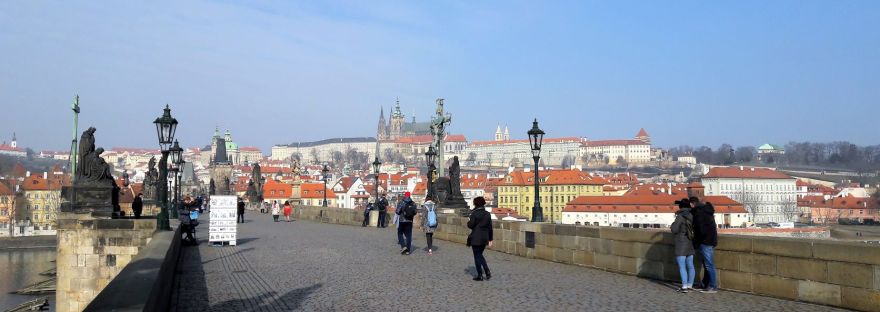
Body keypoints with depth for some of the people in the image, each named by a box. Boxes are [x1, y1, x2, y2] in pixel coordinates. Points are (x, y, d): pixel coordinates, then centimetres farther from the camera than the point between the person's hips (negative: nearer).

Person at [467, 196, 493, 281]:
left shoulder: (474, 213, -12)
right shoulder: (487, 214, 5)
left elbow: (470, 225, -14)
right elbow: (490, 227, 7)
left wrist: (468, 221, 9)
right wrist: (490, 240, 13)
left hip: (476, 239, -6)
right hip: (485, 238, 6)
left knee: (477, 256, 4)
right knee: (480, 255, 20)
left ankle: (480, 275, 6)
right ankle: (487, 272, 9)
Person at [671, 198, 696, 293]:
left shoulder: (680, 216, -16)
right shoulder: (691, 216, 4)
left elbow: (674, 229, -16)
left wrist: (674, 223, 4)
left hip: (681, 244, -7)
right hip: (690, 244, 8)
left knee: (682, 266, -7)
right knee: (690, 266, 12)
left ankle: (684, 287, -10)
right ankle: (690, 285, 18)